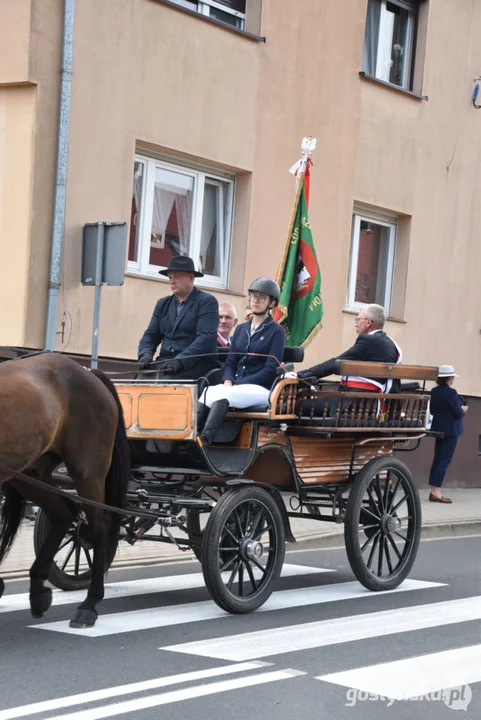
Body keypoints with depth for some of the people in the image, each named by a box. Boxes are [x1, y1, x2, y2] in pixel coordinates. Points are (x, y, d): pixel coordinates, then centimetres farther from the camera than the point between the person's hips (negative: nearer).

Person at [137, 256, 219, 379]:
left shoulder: (207, 302, -1)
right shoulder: (163, 304, 19)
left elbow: (206, 338, -13)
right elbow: (150, 335, 17)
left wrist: (179, 361, -25)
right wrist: (145, 355, -7)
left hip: (195, 366, -5)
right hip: (164, 364, 5)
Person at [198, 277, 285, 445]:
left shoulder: (276, 332, 2)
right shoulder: (241, 329, 20)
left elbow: (271, 370, -7)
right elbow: (230, 362, 18)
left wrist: (237, 385, -13)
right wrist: (228, 382, -5)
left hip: (261, 390, -5)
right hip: (236, 386, 5)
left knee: (221, 394, -35)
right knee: (207, 393, -27)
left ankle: (203, 440, -54)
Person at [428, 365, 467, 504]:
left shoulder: (434, 392, 6)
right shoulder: (450, 392, -18)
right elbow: (459, 413, -17)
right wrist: (464, 410, 5)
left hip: (438, 428, 8)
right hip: (450, 429, -8)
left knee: (437, 459, 12)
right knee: (445, 460, -5)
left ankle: (433, 492, 13)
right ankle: (436, 492, -8)